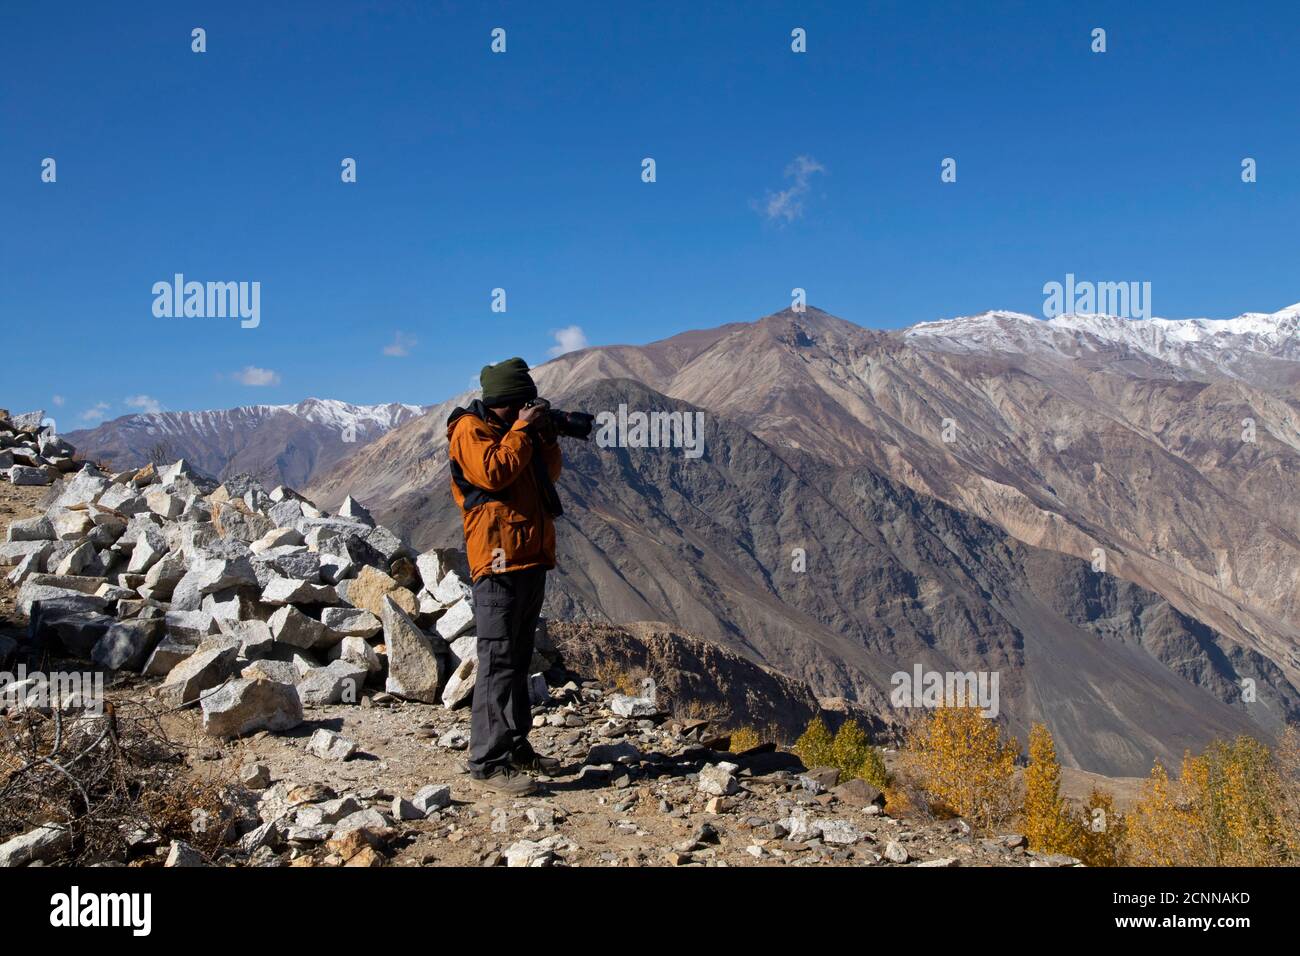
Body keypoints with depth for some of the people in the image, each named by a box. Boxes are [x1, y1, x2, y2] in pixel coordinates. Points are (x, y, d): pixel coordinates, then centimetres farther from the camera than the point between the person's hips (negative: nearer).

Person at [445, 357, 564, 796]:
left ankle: (516, 747, 22)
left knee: (518, 660, 14)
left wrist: (548, 437, 5)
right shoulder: (470, 429, -5)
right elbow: (492, 472, -21)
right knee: (498, 662, -10)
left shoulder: (511, 428, 20)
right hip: (499, 562, -9)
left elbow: (549, 474, 21)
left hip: (531, 561, 9)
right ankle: (488, 763, -8)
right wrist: (521, 431, -10)